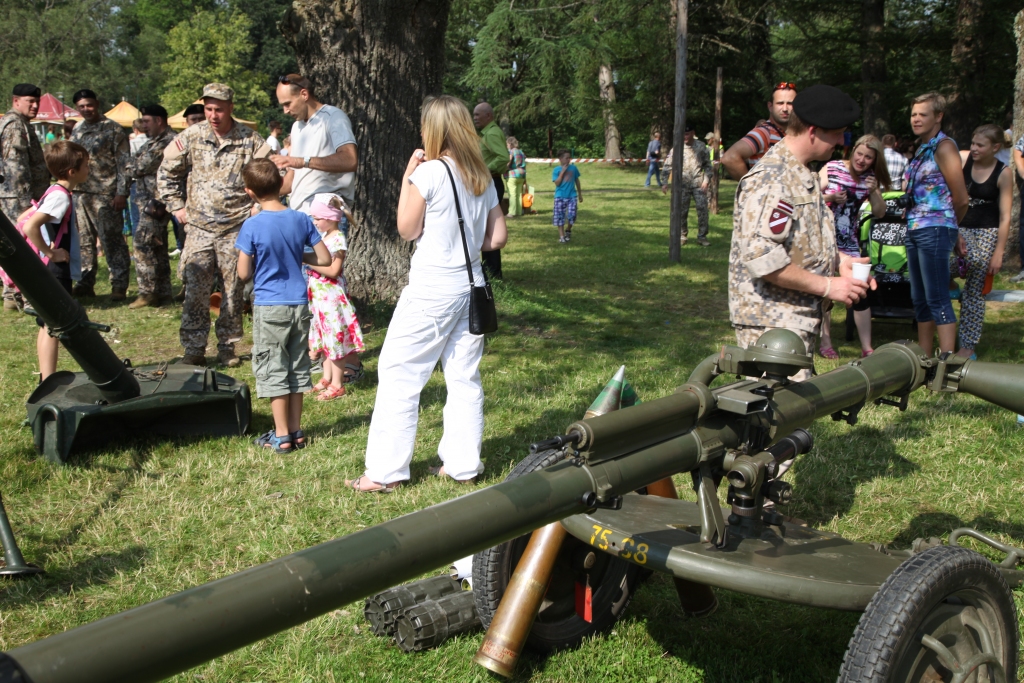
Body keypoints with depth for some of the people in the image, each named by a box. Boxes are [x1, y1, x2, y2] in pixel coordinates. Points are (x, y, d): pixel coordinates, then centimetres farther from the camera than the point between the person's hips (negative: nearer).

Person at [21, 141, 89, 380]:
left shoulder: (55, 192, 11)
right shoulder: (61, 196, -19)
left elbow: (26, 220, 18)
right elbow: (30, 227, -31)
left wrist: (47, 249, 13)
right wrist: (50, 252, -21)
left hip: (49, 271, 10)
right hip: (55, 271, -10)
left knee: (47, 327, 14)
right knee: (52, 328, -7)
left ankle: (47, 381, 23)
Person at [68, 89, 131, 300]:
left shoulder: (113, 130, -3)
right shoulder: (77, 131, 15)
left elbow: (124, 163, -7)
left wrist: (121, 193, -13)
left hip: (105, 194, -6)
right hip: (81, 193, 6)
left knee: (112, 240, -4)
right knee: (85, 241, 10)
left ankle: (119, 285, 1)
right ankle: (86, 283, 17)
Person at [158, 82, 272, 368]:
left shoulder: (250, 140, -1)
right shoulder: (191, 137, 3)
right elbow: (167, 173, 14)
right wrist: (176, 206, 9)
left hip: (236, 229, -1)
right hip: (199, 227, 1)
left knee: (233, 291, 5)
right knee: (195, 291, -1)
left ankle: (227, 347, 16)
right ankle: (194, 349, 7)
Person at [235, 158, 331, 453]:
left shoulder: (252, 226, -12)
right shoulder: (301, 219, -1)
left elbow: (243, 274, -10)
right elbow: (324, 258, 2)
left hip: (269, 306, -4)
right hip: (299, 304, 4)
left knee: (273, 370, 4)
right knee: (297, 368, 13)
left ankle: (281, 436, 6)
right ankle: (296, 431, 19)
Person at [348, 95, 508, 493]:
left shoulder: (429, 172, -12)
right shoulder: (483, 177, 7)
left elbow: (407, 229, -5)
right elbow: (497, 238, 8)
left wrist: (407, 177, -2)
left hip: (432, 288, -7)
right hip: (471, 285, 7)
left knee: (398, 374, 1)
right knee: (464, 377, 12)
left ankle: (384, 472, 2)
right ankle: (463, 465, 17)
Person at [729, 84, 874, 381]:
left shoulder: (804, 175, 15)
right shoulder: (771, 179, -19)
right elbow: (762, 257, -27)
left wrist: (840, 260, 8)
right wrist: (827, 286, -19)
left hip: (799, 319, 10)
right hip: (771, 322, -10)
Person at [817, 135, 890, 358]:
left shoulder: (871, 179, 2)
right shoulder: (832, 168, -7)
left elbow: (879, 213, 0)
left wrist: (874, 192, -16)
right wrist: (830, 198, -25)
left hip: (849, 241, 2)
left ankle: (866, 347, 3)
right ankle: (825, 341, 18)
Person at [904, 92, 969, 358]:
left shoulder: (943, 147, -9)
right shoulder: (922, 150, 16)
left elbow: (961, 199, -11)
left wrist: (945, 223, 4)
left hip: (934, 232, -9)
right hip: (915, 231, 9)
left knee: (938, 300, -9)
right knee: (920, 299, 13)